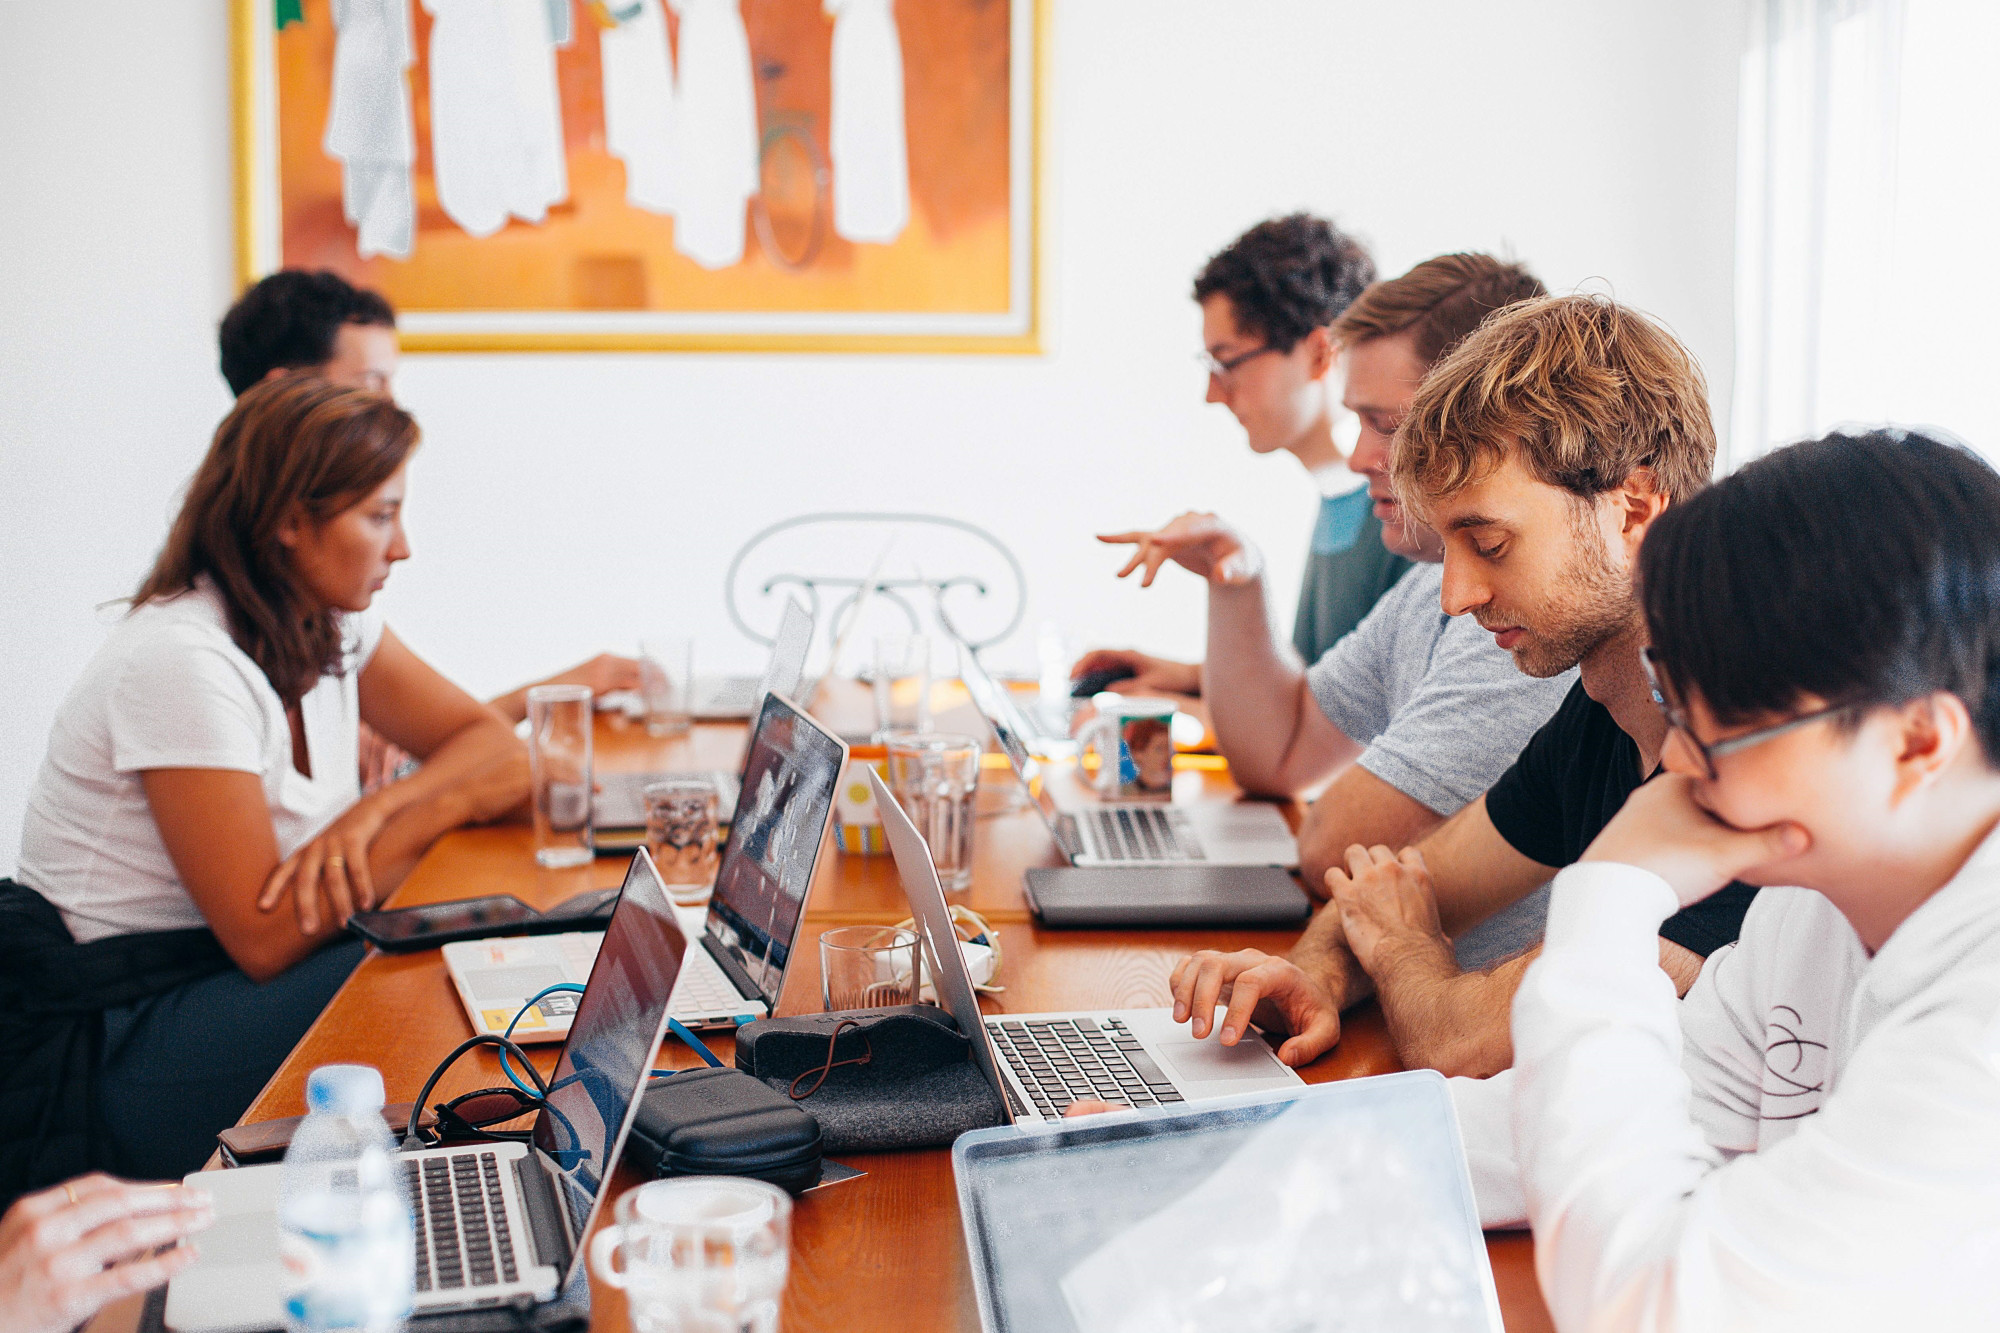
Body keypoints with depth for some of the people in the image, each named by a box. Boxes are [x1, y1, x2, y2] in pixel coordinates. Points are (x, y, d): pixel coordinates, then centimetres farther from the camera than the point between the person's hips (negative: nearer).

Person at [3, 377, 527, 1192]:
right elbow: (264, 937, -24)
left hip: (222, 971, 8)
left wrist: (372, 814, -19)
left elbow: (498, 751, 2)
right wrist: (438, 804, -20)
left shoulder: (331, 624, 3)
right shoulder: (183, 661, -23)